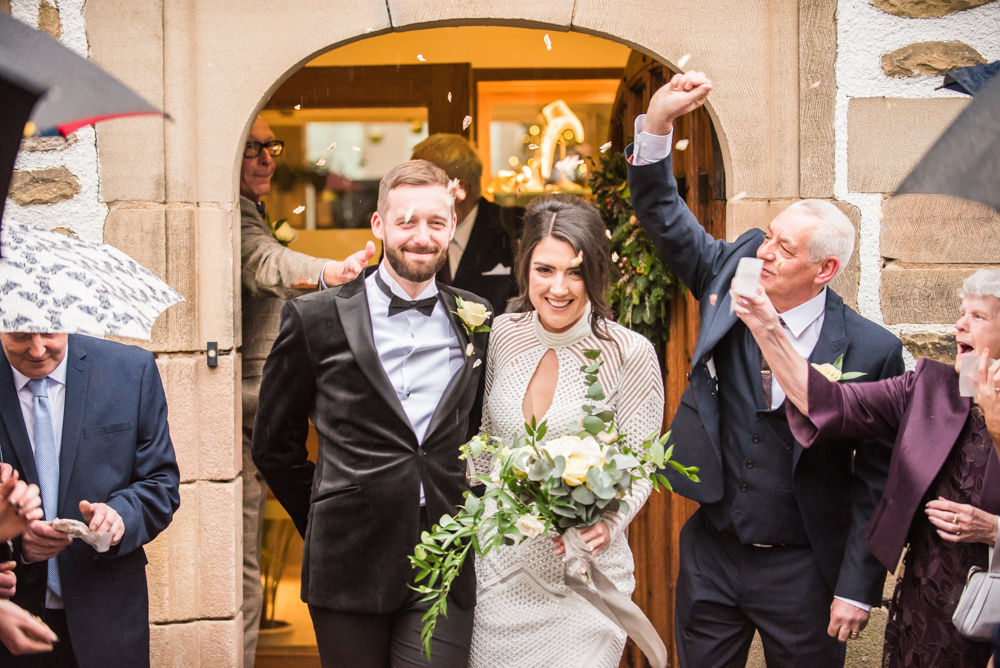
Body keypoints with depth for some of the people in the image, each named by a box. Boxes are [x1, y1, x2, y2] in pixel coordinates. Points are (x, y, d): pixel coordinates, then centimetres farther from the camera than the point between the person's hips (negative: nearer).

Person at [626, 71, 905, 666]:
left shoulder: (871, 349, -15)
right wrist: (658, 121, -16)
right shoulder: (733, 275, -4)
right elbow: (664, 216, -1)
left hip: (802, 571, -3)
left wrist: (858, 589, -11)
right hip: (711, 555, 4)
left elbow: (878, 480, -11)